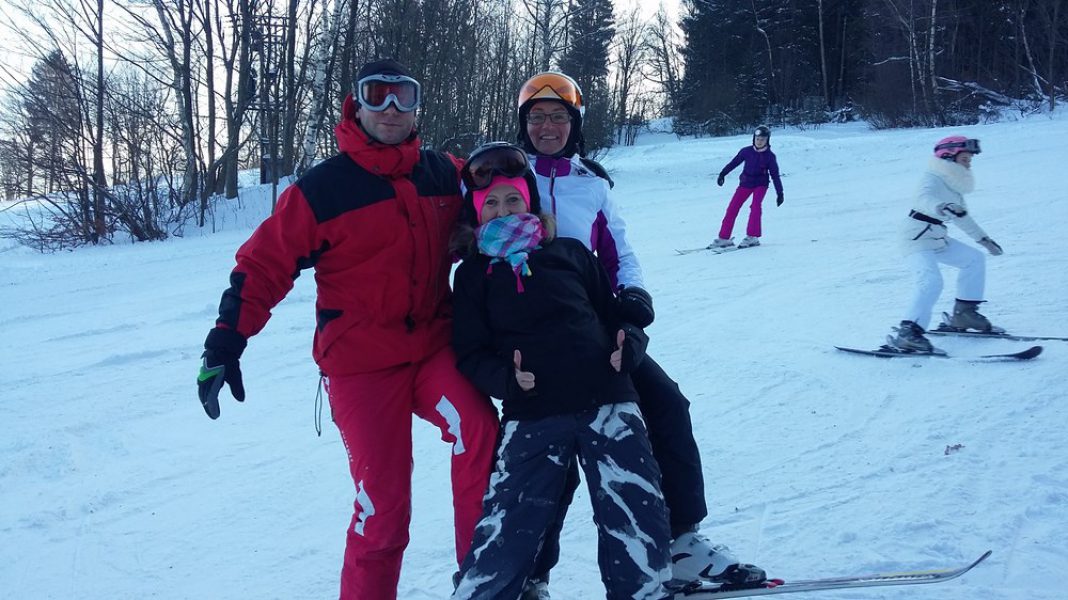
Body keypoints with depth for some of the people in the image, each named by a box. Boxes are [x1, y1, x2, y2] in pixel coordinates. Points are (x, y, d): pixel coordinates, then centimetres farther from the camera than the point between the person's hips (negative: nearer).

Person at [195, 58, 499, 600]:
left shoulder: (445, 175, 5)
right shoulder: (322, 188, -7)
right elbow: (264, 265, -4)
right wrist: (224, 345, -10)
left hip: (434, 346, 3)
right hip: (360, 363, -3)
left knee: (477, 429, -25)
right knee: (383, 502, -2)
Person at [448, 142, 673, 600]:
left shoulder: (569, 253, 12)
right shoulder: (473, 273, 10)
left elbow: (614, 314, 17)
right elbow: (469, 353, 6)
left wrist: (629, 346, -5)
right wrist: (507, 378, -13)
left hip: (606, 398, 1)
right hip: (532, 416, -1)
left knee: (639, 527, -3)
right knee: (504, 538, -6)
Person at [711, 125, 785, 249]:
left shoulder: (769, 156, -8)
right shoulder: (747, 151, -5)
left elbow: (775, 175, -4)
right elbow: (734, 162, 5)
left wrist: (779, 193, -6)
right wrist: (723, 173, 0)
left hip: (761, 184, -2)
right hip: (745, 183, 2)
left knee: (755, 205, -26)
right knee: (732, 208, -4)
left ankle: (752, 237, -20)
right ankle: (724, 238, 3)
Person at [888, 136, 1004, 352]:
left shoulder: (954, 185, 12)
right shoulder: (933, 178, -15)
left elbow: (962, 215, 25)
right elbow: (925, 198, -38)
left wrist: (983, 239, 29)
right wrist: (941, 207, -60)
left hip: (937, 238, 10)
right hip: (916, 237, -10)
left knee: (974, 259, 12)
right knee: (932, 280, -27)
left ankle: (963, 313, 19)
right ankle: (907, 331, -30)